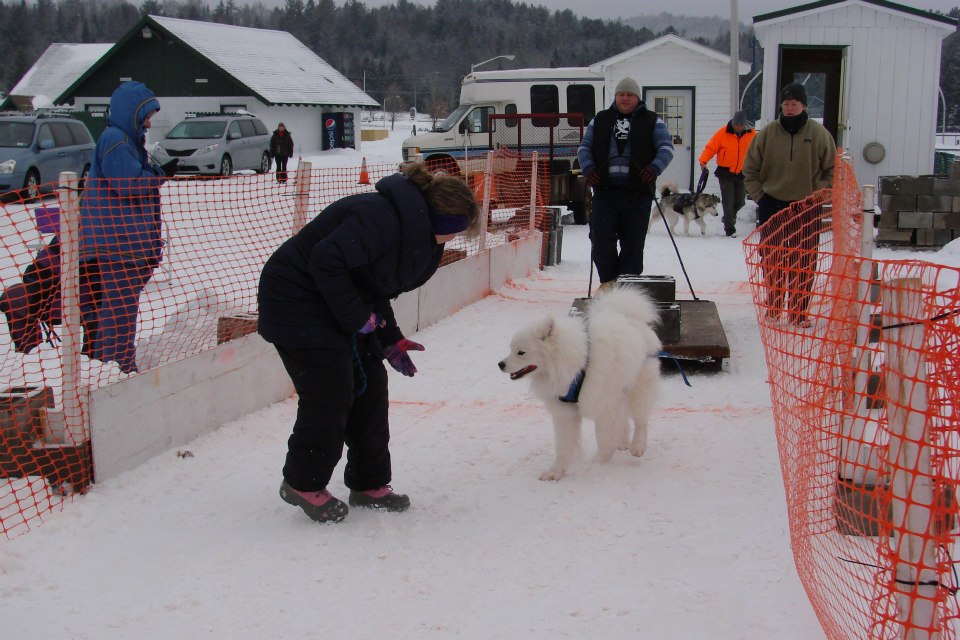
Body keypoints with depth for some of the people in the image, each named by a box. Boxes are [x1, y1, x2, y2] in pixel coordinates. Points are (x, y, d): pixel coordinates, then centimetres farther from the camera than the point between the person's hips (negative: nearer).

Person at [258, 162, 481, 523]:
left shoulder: (417, 233, 7)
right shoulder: (381, 218, -27)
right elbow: (327, 261, -32)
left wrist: (390, 340, 8)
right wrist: (358, 318, -24)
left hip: (337, 304, 10)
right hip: (297, 302, -10)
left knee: (370, 386, 8)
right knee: (331, 395, -10)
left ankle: (369, 484, 19)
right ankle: (303, 483, 10)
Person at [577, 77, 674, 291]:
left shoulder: (652, 121, 11)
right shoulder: (600, 120, 17)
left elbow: (666, 147, 2)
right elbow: (584, 147, 16)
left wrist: (655, 167, -17)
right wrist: (588, 168, -5)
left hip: (638, 192, -1)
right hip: (606, 189, 1)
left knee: (633, 241, 0)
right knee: (601, 238, -8)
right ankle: (608, 280, 7)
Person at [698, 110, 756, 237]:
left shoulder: (751, 134, -1)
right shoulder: (723, 133, -9)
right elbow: (710, 148, -10)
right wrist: (703, 161, -25)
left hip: (742, 173, 3)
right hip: (725, 173, -3)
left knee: (740, 200, 9)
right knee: (728, 201, -5)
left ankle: (728, 218, 37)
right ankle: (730, 229, 2)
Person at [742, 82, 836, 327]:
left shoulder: (818, 133, -2)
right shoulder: (768, 133, 0)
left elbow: (832, 171, 6)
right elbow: (750, 171, 8)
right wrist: (760, 196, -1)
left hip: (807, 208, -1)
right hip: (772, 206, 1)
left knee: (804, 263, 0)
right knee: (772, 261, 7)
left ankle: (799, 312, 7)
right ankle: (773, 307, 21)